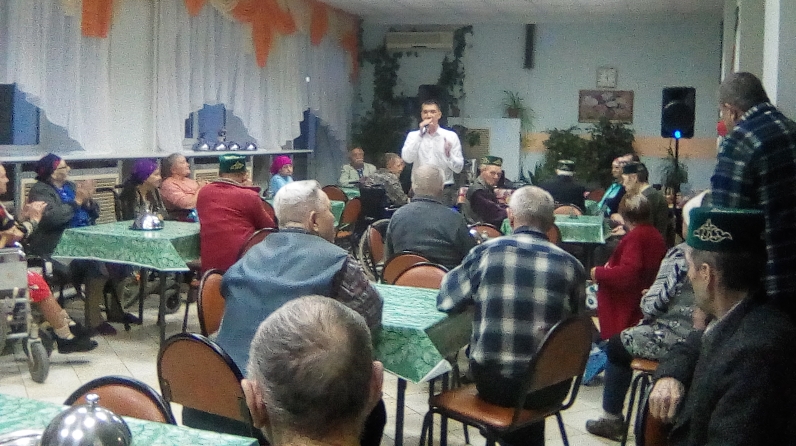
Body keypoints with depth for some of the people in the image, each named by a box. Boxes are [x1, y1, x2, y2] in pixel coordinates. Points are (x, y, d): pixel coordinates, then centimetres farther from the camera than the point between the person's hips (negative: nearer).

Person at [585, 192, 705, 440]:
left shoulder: (680, 254, -16)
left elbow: (652, 304, -19)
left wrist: (645, 301, 3)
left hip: (674, 338, -6)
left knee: (616, 345, 19)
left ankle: (611, 419, 27)